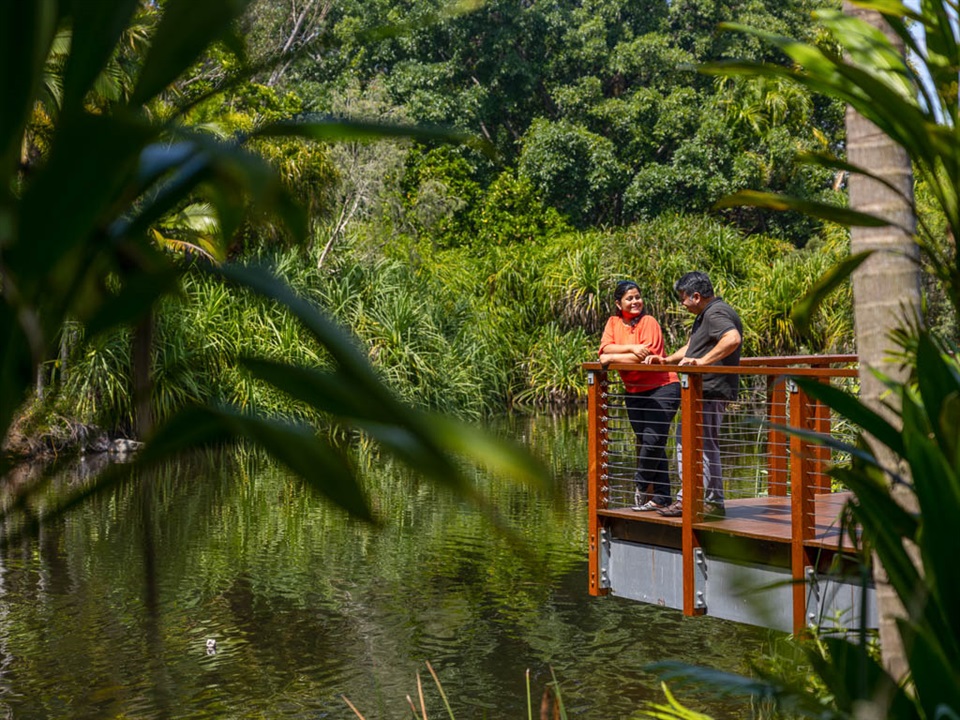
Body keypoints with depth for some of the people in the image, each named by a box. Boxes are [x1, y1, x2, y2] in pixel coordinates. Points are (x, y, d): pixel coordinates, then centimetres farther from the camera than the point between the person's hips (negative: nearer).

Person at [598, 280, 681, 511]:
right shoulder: (614, 322, 7)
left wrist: (613, 358, -15)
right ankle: (660, 497, 14)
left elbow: (646, 356, -19)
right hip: (634, 393, 6)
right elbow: (605, 349, -8)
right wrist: (632, 348, -21)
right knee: (644, 444, 8)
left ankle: (641, 486, 4)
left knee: (653, 440, -16)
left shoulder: (649, 322, -9)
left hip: (662, 389, -6)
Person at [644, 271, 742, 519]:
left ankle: (714, 502, -1)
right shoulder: (705, 315, 20)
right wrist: (666, 360, 20)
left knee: (705, 444, -7)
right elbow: (692, 347, 31)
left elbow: (732, 339, -33)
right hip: (701, 391, 12)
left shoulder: (716, 313, -15)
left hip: (712, 390, -12)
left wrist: (702, 361, -33)